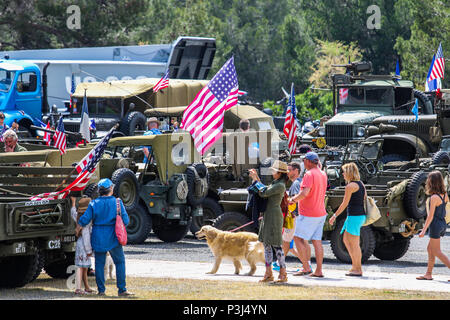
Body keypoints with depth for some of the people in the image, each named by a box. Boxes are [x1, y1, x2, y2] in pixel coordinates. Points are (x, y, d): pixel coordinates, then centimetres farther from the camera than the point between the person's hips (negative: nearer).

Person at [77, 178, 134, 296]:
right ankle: (122, 289, 4)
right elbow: (125, 221, -7)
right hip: (113, 238, -1)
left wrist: (78, 227, 13)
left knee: (99, 263, 9)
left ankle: (101, 290, 9)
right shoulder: (117, 202, -6)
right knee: (120, 262, 8)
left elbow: (85, 219, -7)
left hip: (98, 238, 1)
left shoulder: (94, 204, -5)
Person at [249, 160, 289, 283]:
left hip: (274, 217, -10)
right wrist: (256, 178, 16)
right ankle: (268, 274, 15)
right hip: (267, 216, 10)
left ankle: (283, 274, -4)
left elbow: (264, 193, -18)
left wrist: (255, 180, -7)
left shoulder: (280, 186, -16)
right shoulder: (275, 184, 15)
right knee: (267, 244, 11)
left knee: (276, 245, -8)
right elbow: (264, 190, 24)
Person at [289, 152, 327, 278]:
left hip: (308, 214, -9)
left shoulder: (309, 174, -17)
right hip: (320, 213, 9)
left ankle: (306, 267, -8)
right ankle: (318, 271, 6)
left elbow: (304, 193, -28)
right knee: (317, 241, 8)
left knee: (298, 238, -3)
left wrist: (293, 199, -11)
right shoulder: (323, 174, 11)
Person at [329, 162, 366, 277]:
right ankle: (355, 265, 16)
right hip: (361, 215, 10)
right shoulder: (361, 184, 14)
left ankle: (358, 269, -1)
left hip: (354, 216, -10)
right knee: (346, 240, 17)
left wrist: (335, 215, -7)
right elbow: (365, 200, 18)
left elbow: (344, 204, -14)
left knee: (354, 243, -4)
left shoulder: (350, 186, -13)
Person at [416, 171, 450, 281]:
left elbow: (430, 216, -19)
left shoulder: (434, 197, -19)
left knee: (436, 251, 0)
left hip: (436, 225, -9)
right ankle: (428, 274, 20)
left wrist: (423, 230, -16)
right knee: (430, 249, 16)